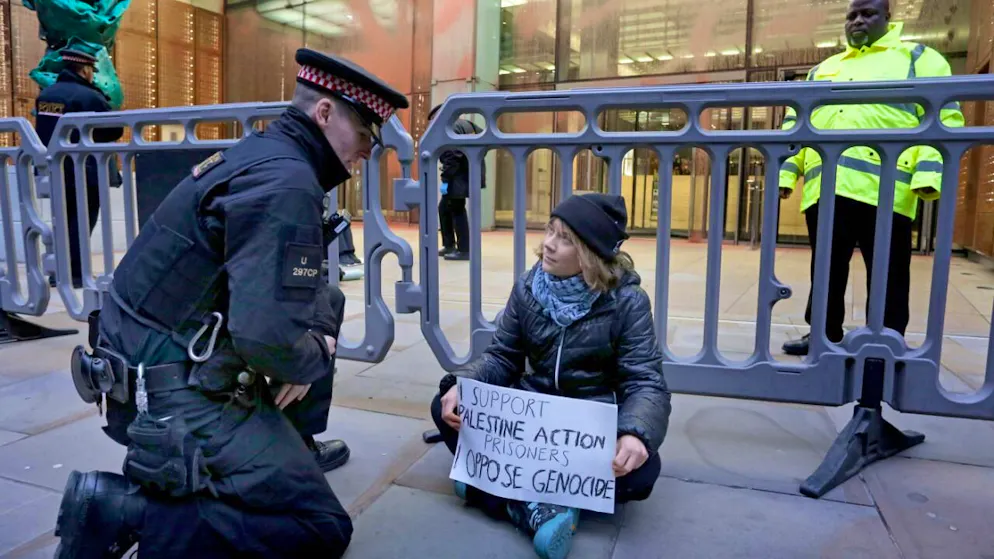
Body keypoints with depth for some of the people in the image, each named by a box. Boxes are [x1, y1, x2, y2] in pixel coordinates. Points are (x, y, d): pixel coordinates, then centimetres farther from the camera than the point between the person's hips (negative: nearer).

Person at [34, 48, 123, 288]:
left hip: (53, 170, 7)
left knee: (66, 219, 18)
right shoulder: (89, 97, -15)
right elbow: (116, 130, -10)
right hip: (84, 172, -7)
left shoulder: (45, 94, 8)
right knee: (81, 221, 0)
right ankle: (74, 273, -1)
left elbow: (44, 130, 17)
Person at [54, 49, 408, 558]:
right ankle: (122, 511, -8)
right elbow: (267, 336, -32)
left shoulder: (262, 154, 9)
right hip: (176, 393, -10)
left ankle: (291, 448, 26)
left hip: (167, 363, 10)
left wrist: (319, 335, 2)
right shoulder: (285, 182, -22)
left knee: (326, 303, 18)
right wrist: (313, 360, -10)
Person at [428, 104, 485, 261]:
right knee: (445, 208, 16)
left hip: (460, 177, -10)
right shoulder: (465, 124, 19)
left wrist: (445, 180, -18)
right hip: (469, 174, 10)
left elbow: (450, 157, -20)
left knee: (457, 211, -4)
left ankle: (464, 250, 0)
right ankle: (449, 245, 21)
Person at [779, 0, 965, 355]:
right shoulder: (822, 70, 27)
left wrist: (929, 172, -13)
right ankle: (825, 334, 20)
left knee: (886, 275, 1)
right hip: (823, 188, 4)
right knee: (826, 269, 9)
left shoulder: (917, 59, 13)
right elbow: (795, 123, 22)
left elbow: (944, 117, 2)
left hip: (883, 188, -4)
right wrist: (785, 171, 8)